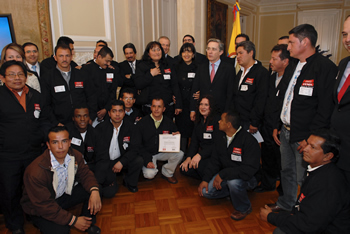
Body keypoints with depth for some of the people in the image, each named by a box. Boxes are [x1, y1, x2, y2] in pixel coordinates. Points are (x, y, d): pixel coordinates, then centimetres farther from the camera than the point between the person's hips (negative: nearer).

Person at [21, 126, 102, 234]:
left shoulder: (75, 156, -15)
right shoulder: (36, 171, -32)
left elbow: (85, 173, -3)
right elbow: (44, 205, -26)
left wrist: (94, 190, -26)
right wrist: (73, 220, -24)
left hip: (65, 193, 5)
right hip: (40, 209, -5)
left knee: (92, 190, -15)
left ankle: (88, 224, 8)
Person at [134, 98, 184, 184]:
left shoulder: (169, 122, -1)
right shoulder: (142, 123, -9)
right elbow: (138, 145, -8)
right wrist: (147, 160, -18)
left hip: (163, 152, 3)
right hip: (147, 153, -3)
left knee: (179, 154, -22)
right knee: (150, 175, -25)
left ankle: (167, 173, 4)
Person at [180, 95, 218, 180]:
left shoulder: (217, 120, -10)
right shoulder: (199, 121, 13)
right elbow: (194, 141, 11)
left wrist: (200, 155, -26)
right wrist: (188, 157, -4)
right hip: (201, 153, 7)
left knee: (200, 166, -33)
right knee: (184, 168, -12)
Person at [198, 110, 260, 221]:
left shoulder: (249, 141, -24)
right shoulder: (220, 137, -2)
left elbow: (249, 169, -30)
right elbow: (215, 161, 4)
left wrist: (223, 174, -32)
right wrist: (205, 179, -8)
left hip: (245, 178, -6)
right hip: (225, 175, 6)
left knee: (233, 182, -38)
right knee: (205, 191, -12)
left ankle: (244, 208, -6)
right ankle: (233, 191, 13)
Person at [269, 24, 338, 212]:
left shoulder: (325, 67, -13)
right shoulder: (293, 67, 14)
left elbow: (326, 108, -17)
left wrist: (310, 138, -18)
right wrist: (277, 126, 15)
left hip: (304, 137, -8)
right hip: (285, 131, 8)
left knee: (304, 180, 3)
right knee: (286, 171, 21)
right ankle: (286, 204, 40)